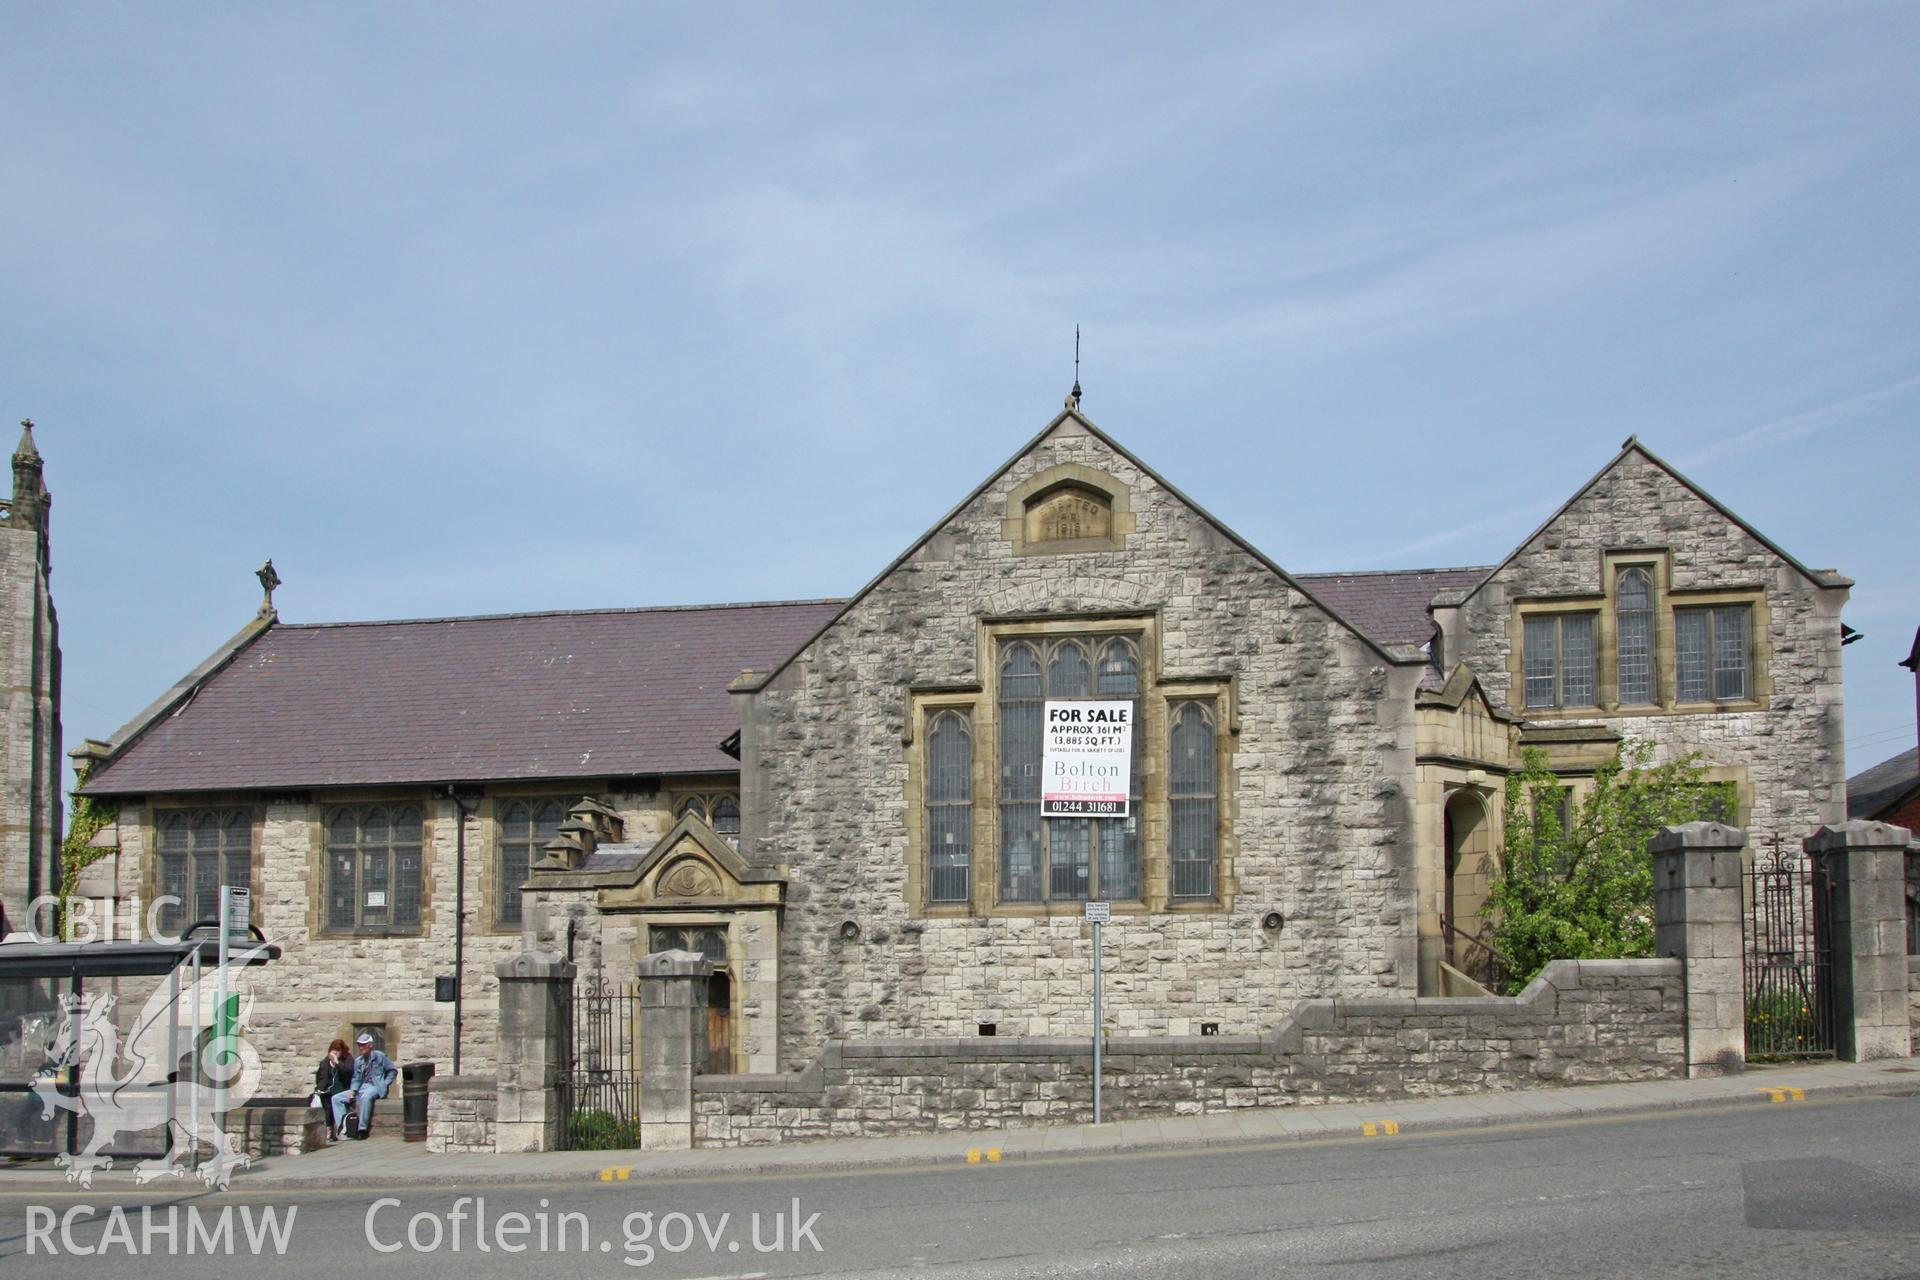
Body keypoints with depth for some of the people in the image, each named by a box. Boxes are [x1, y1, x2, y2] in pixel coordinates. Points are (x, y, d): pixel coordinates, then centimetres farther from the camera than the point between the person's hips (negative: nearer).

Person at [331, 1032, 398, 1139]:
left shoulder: (380, 1056, 2)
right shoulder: (358, 1061, 19)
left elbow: (393, 1070, 2)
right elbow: (356, 1079, 16)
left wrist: (384, 1084, -8)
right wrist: (353, 1090, -3)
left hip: (375, 1087, -7)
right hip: (360, 1089, 7)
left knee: (365, 1096, -41)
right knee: (336, 1098, -6)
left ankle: (362, 1129, -39)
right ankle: (341, 1126, -19)